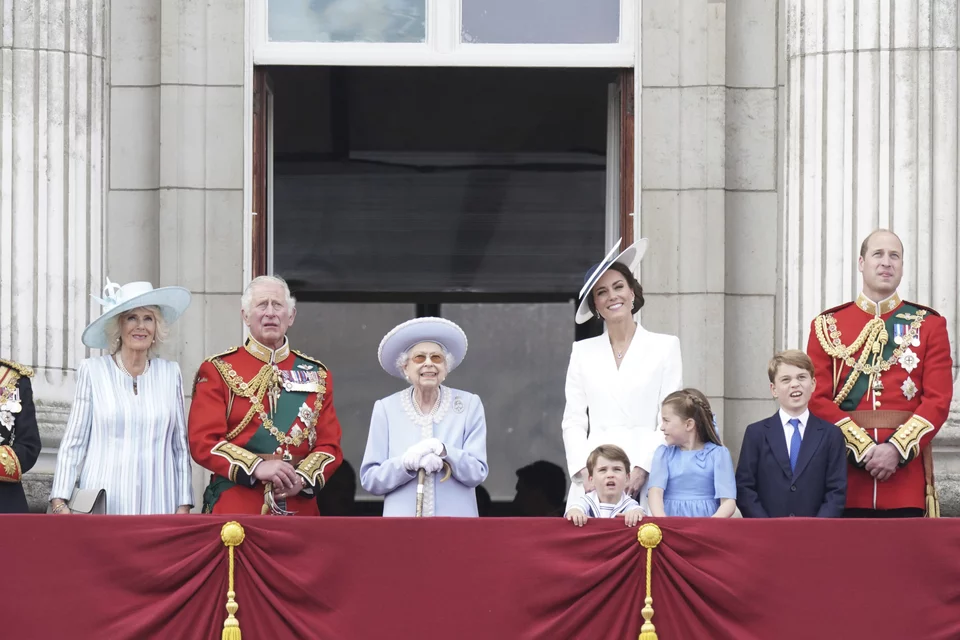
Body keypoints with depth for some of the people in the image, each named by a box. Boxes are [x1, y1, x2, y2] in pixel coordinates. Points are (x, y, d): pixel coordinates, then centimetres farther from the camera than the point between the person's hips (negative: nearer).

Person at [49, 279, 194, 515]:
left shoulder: (170, 373, 9)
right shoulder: (93, 371, 3)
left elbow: (180, 446, 13)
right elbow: (73, 443, 2)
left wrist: (183, 506, 7)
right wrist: (59, 502, -6)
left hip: (157, 504, 2)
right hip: (102, 508, -2)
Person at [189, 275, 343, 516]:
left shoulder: (316, 375, 13)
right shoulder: (217, 371, 4)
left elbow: (330, 445, 8)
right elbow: (203, 441, -5)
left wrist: (302, 478, -12)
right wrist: (256, 468, -19)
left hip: (299, 508, 3)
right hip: (235, 509, -3)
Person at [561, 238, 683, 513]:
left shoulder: (665, 347, 8)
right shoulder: (583, 352, 15)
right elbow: (573, 422, 11)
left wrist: (643, 469, -10)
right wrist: (585, 472, -4)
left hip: (645, 481, -2)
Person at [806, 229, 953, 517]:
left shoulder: (929, 325, 9)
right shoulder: (827, 326, 9)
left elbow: (939, 399, 1)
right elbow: (818, 399, 2)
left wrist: (897, 449, -13)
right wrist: (862, 449, -11)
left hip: (907, 468, 0)